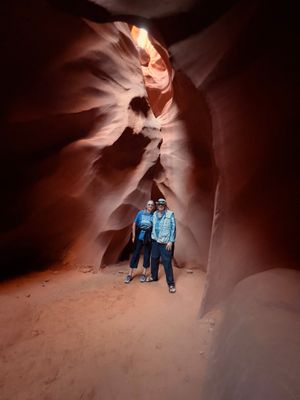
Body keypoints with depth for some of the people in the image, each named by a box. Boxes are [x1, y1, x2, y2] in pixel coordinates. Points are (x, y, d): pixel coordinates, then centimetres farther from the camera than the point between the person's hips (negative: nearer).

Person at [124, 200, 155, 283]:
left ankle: (144, 274, 23)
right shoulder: (140, 213, 0)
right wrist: (134, 236, 1)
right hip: (139, 236, 0)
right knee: (135, 254, 4)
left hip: (148, 238, 0)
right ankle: (130, 274, 13)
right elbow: (134, 224, 3)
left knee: (147, 254, 9)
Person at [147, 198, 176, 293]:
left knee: (167, 263, -3)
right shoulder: (155, 214, 6)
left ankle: (171, 283, 10)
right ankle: (154, 276, 39)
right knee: (154, 259, 17)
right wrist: (152, 237, 8)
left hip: (165, 243, -5)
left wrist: (171, 241, -13)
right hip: (155, 241, 5)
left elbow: (173, 228, -9)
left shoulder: (170, 214, -8)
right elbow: (153, 227, 13)